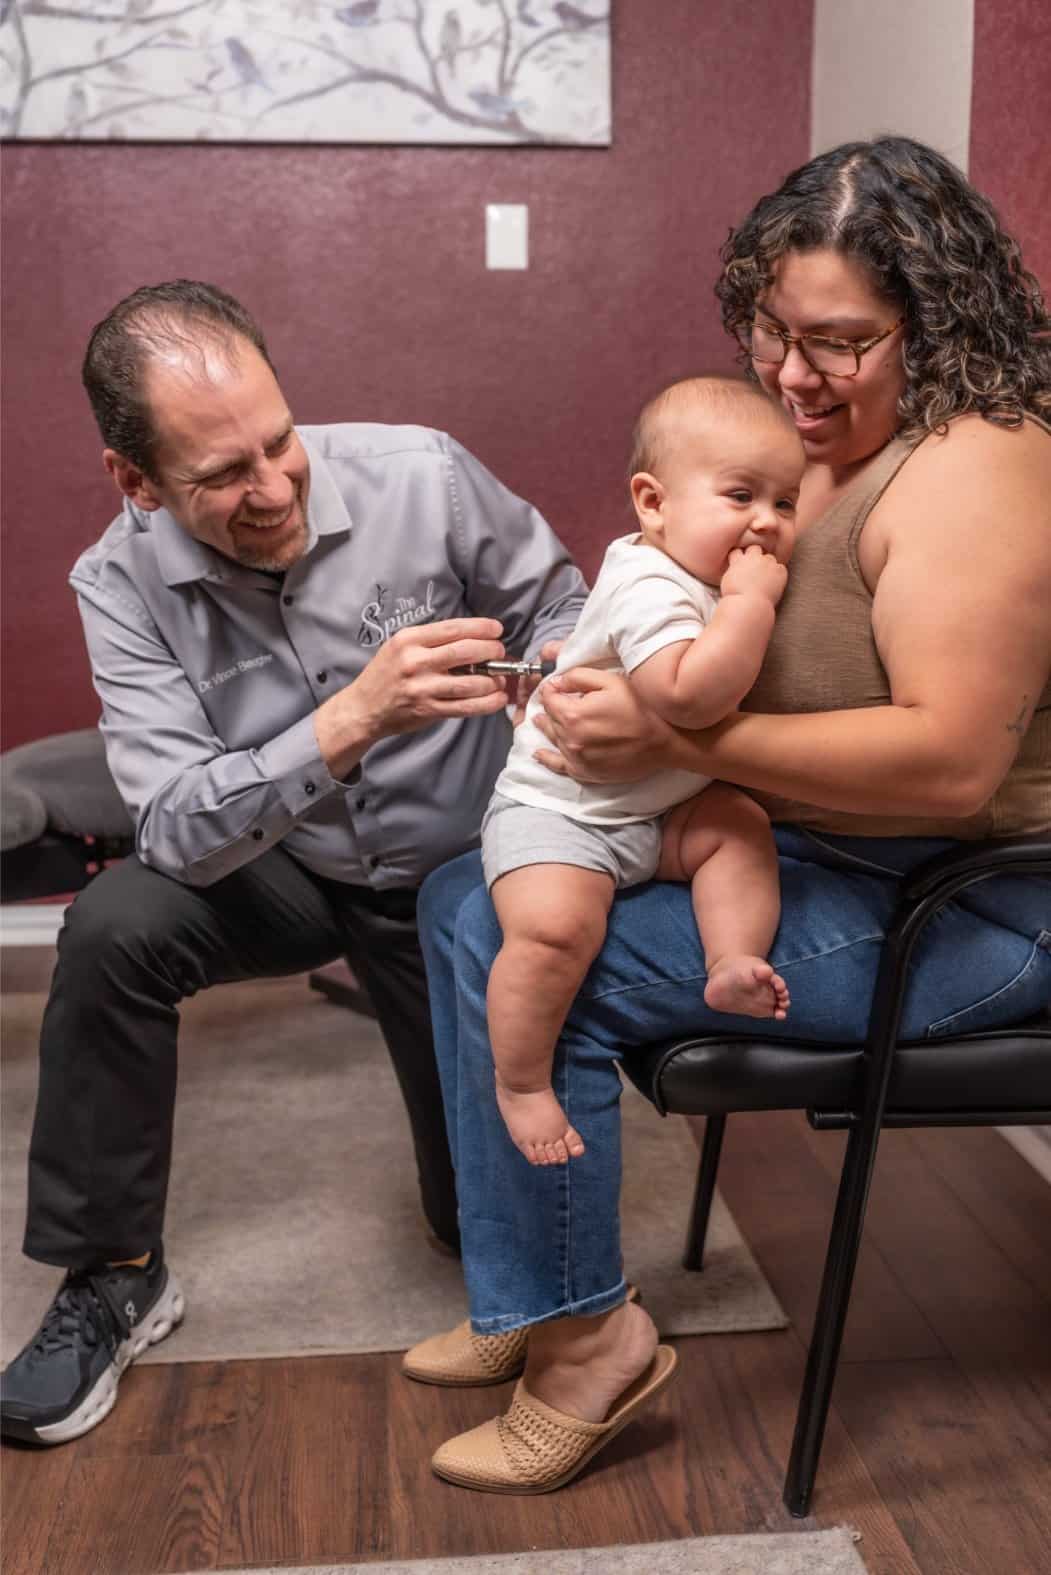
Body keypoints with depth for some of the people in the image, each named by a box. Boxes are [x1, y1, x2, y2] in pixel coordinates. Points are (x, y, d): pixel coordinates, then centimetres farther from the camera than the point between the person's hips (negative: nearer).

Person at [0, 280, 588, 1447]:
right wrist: (353, 718, -43)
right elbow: (178, 831, -28)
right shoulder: (122, 585, -18)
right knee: (112, 932, -30)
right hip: (280, 871, 1)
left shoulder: (421, 476, -21)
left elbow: (554, 602, -3)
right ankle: (112, 1276, -8)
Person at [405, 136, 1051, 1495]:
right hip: (800, 853, 10)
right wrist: (602, 674, 2)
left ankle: (583, 1339, 1)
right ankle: (526, 1290, 15)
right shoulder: (808, 444, 9)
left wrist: (675, 737, -28)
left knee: (520, 955, -19)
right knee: (466, 899, 4)